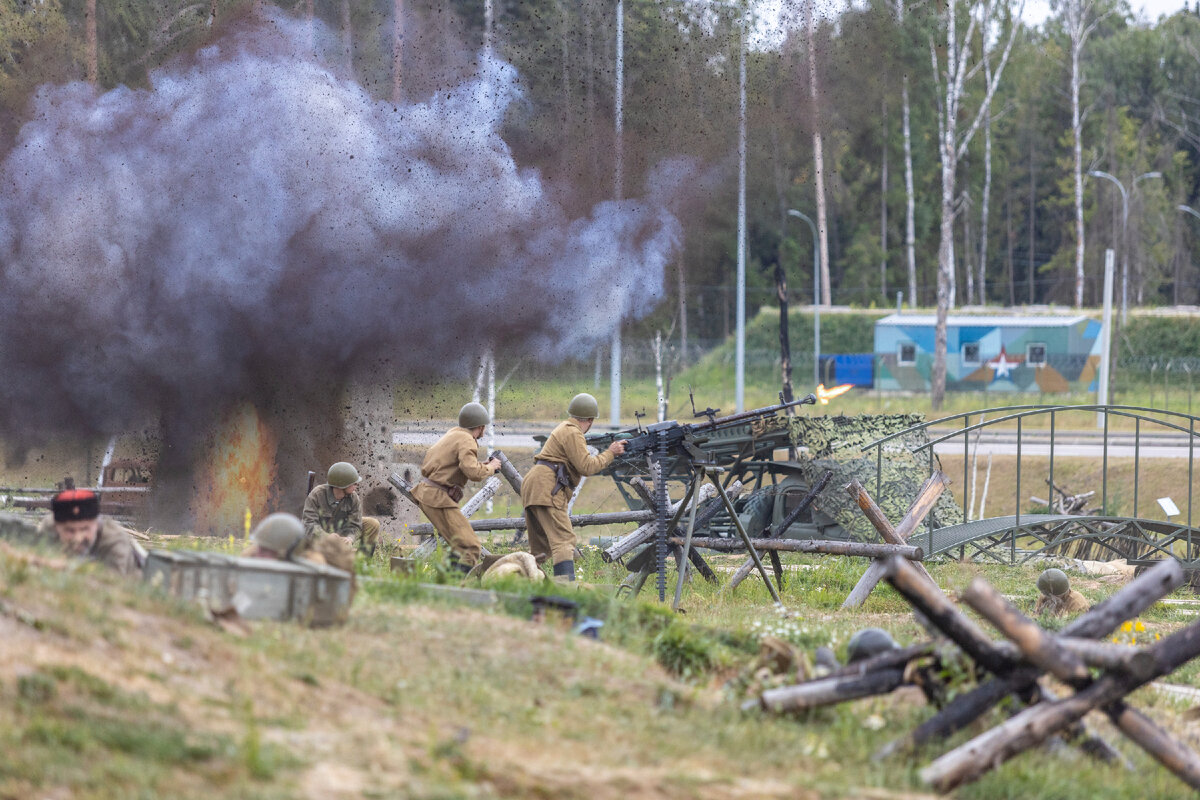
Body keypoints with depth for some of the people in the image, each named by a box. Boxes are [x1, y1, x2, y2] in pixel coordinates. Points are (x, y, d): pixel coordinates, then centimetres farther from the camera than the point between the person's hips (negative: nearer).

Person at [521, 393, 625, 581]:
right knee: (564, 539, -18)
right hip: (547, 488, -10)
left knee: (540, 548, 13)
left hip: (532, 488, 10)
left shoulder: (565, 427, 23)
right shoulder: (573, 433, -9)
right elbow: (586, 467, -13)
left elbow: (581, 465, 26)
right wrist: (610, 454, -2)